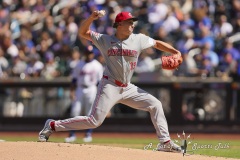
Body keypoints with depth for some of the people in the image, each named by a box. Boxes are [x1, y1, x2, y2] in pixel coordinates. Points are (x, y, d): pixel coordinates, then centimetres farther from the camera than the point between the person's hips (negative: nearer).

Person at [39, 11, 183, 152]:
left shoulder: (139, 39, 5)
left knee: (155, 105, -4)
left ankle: (165, 143, 1)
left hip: (128, 88, 5)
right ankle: (52, 125, -4)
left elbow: (157, 43, 14)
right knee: (94, 121, -14)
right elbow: (83, 32, 2)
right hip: (110, 86, -5)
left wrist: (175, 52, 2)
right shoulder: (105, 40, 0)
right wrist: (91, 18, -15)